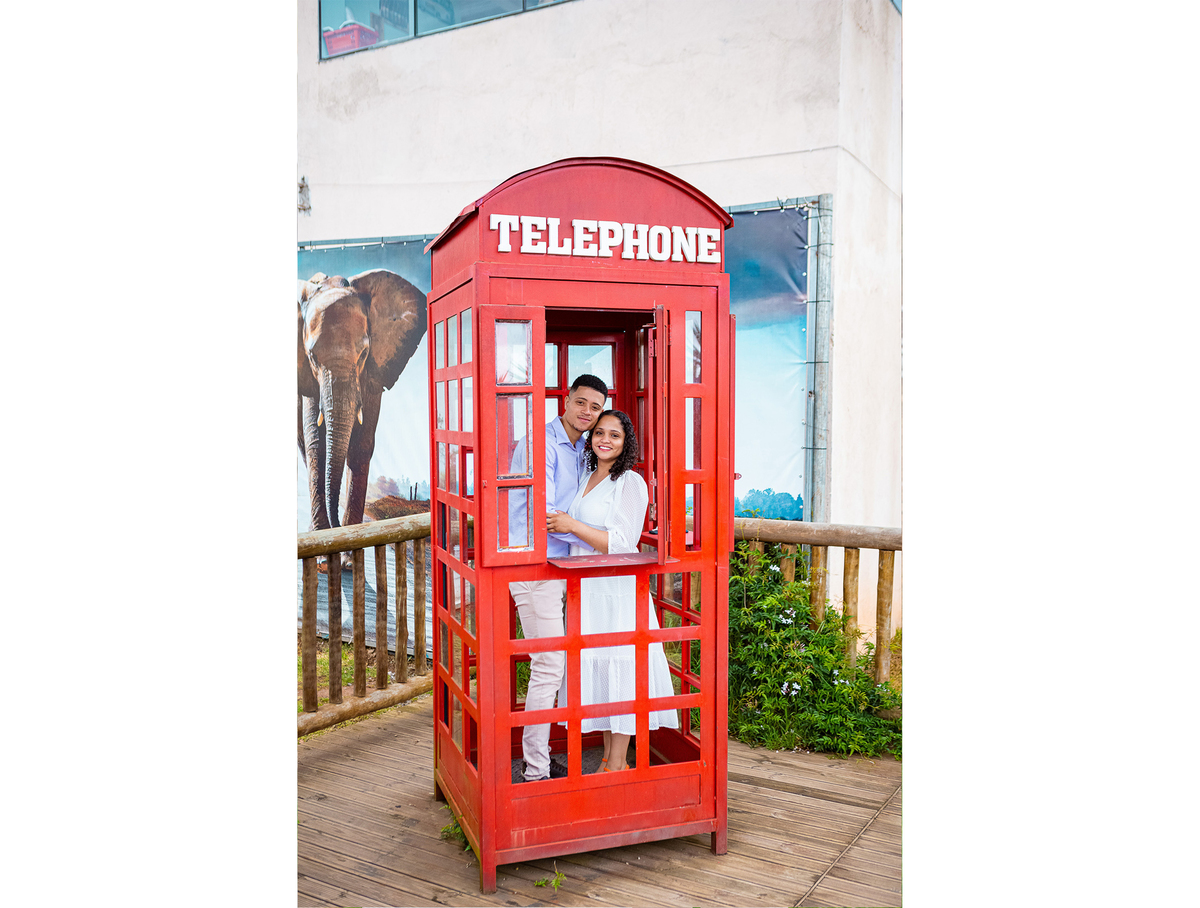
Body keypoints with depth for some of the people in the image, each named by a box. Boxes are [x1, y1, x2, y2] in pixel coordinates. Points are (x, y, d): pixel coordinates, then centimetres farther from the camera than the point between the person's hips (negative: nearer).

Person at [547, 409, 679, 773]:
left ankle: (617, 764, 11)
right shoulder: (586, 478, 12)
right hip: (587, 589, 8)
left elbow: (621, 544, -17)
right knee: (595, 670, 12)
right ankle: (608, 755, 24)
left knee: (619, 670, 0)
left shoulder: (631, 483, -11)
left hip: (618, 591, -8)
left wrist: (572, 526, -19)